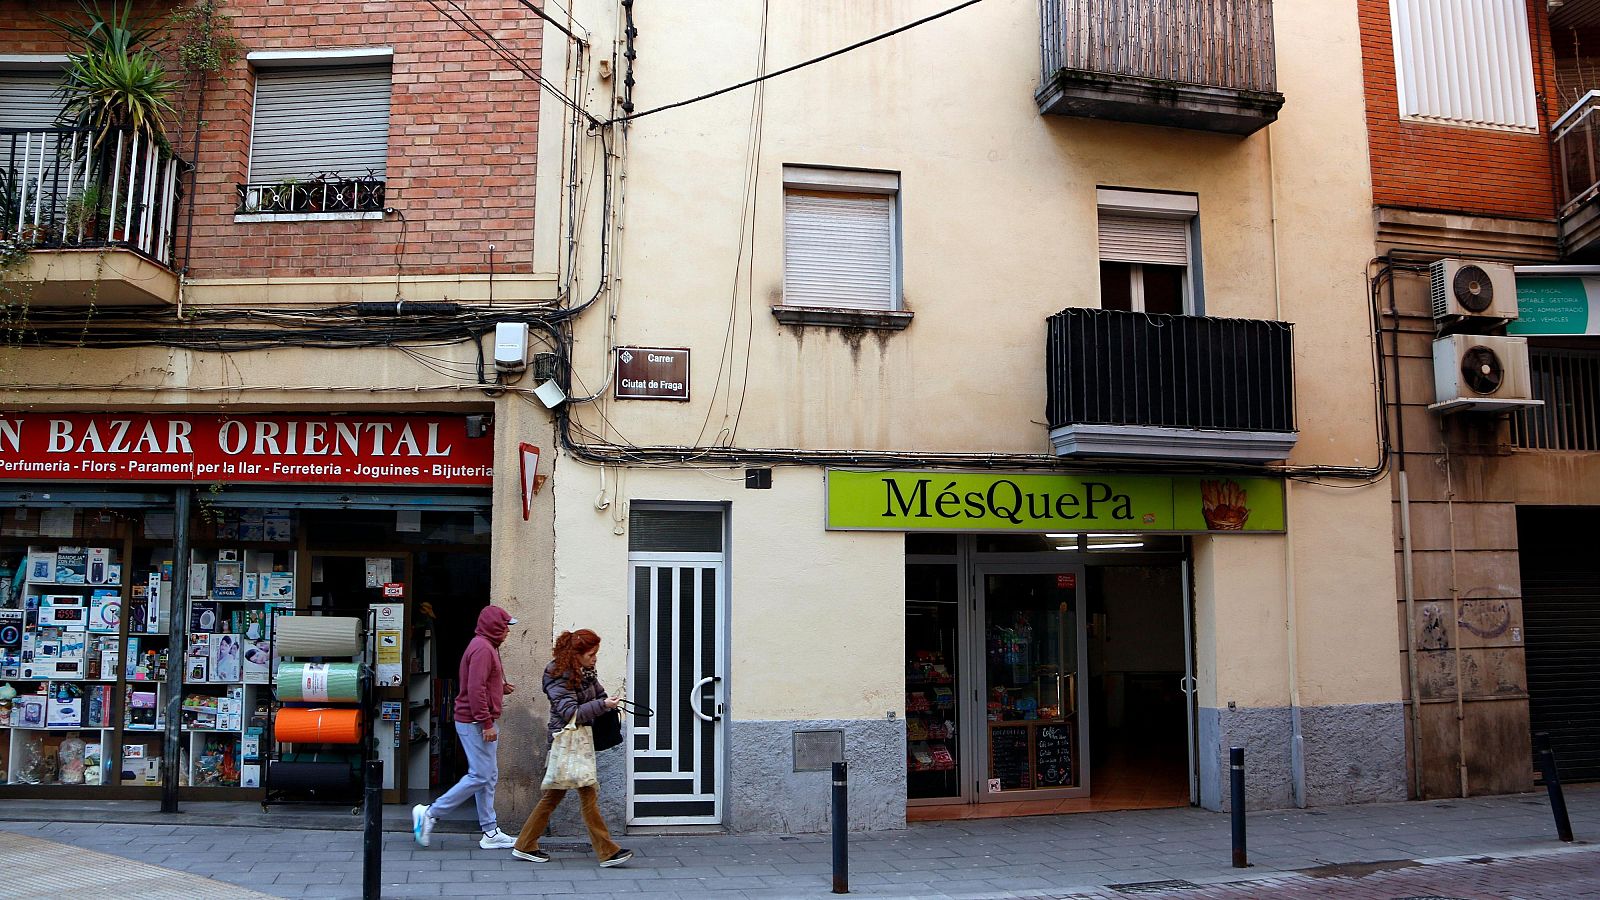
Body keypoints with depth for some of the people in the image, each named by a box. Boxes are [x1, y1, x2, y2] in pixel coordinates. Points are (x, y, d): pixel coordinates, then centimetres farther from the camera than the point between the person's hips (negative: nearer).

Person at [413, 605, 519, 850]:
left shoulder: (486, 647, 18)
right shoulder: (482, 648, -15)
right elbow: (475, 688, -23)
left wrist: (502, 687, 11)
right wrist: (487, 722, -23)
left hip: (480, 722, 11)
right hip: (476, 723, -11)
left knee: (489, 776, 11)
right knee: (480, 776, -9)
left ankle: (490, 832, 15)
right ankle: (430, 813, -1)